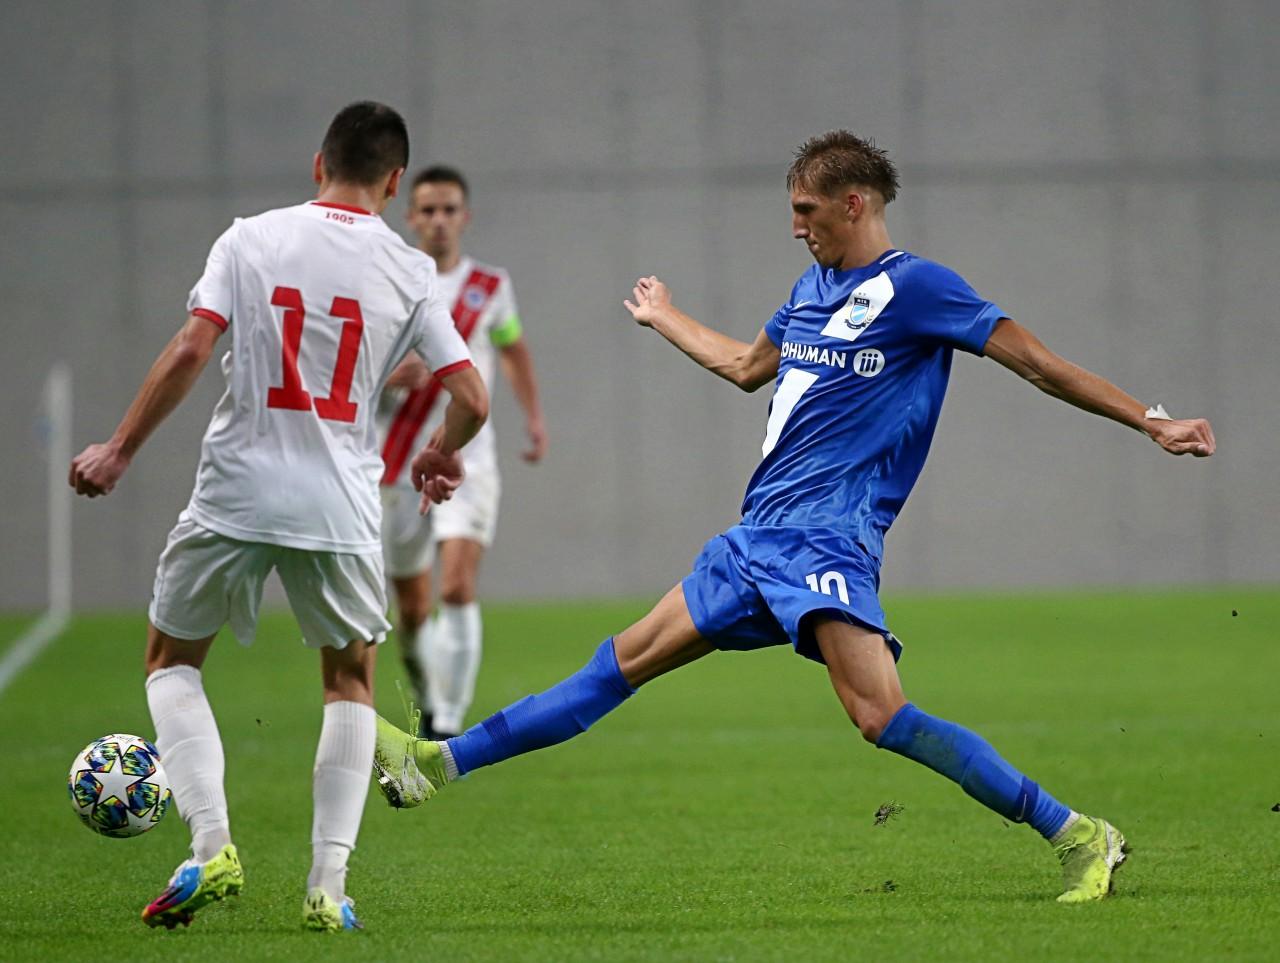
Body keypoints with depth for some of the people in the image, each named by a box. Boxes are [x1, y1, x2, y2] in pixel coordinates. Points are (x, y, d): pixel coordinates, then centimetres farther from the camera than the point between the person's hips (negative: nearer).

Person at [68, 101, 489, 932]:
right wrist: (442, 457, 21)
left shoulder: (252, 240, 0)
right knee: (352, 679, 20)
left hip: (236, 493, -1)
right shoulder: (410, 271, 2)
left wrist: (119, 451, -3)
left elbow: (191, 350, -10)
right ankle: (330, 885, 9)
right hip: (342, 510, 1)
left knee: (172, 659, 19)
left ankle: (212, 844, 0)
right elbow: (471, 400, -1)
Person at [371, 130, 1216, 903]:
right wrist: (665, 319, 54)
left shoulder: (915, 287, -6)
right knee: (628, 662, 11)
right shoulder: (813, 289, 19)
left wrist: (1150, 422, -15)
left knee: (881, 717, -24)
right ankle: (440, 764, 14)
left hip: (827, 537, -8)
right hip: (760, 535, 8)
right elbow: (749, 366, 39)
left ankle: (1079, 838, -22)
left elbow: (1039, 363, -8)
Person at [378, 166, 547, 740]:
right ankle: (431, 706, 35)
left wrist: (534, 416, 17)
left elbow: (513, 348, 24)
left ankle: (448, 729, -19)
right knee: (413, 609, 9)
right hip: (398, 465, 1)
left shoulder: (490, 285, 5)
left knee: (458, 590, -20)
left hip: (466, 460, -1)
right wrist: (389, 375, -20)